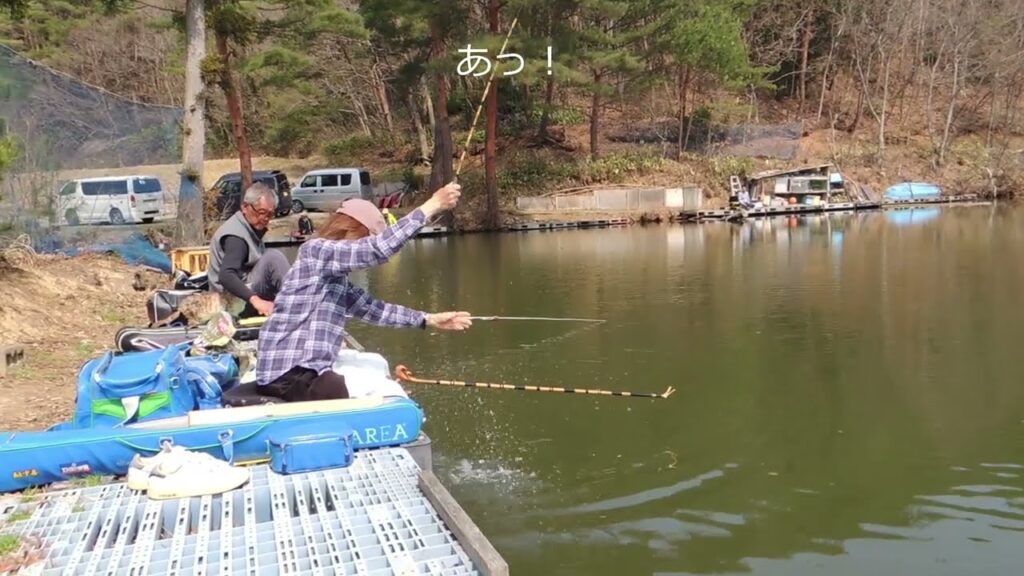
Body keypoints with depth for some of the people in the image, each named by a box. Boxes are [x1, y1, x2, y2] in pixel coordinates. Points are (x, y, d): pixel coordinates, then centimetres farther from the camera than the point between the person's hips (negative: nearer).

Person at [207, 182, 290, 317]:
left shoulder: (251, 228, 13)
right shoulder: (235, 236, -19)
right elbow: (226, 276, -34)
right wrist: (255, 300, -46)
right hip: (236, 301, -10)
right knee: (273, 257, -28)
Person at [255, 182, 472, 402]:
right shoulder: (315, 250, -11)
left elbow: (371, 307, 22)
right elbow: (379, 248, -21)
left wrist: (428, 320, 20)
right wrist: (431, 206, -21)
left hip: (305, 370, 10)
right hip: (289, 373, -10)